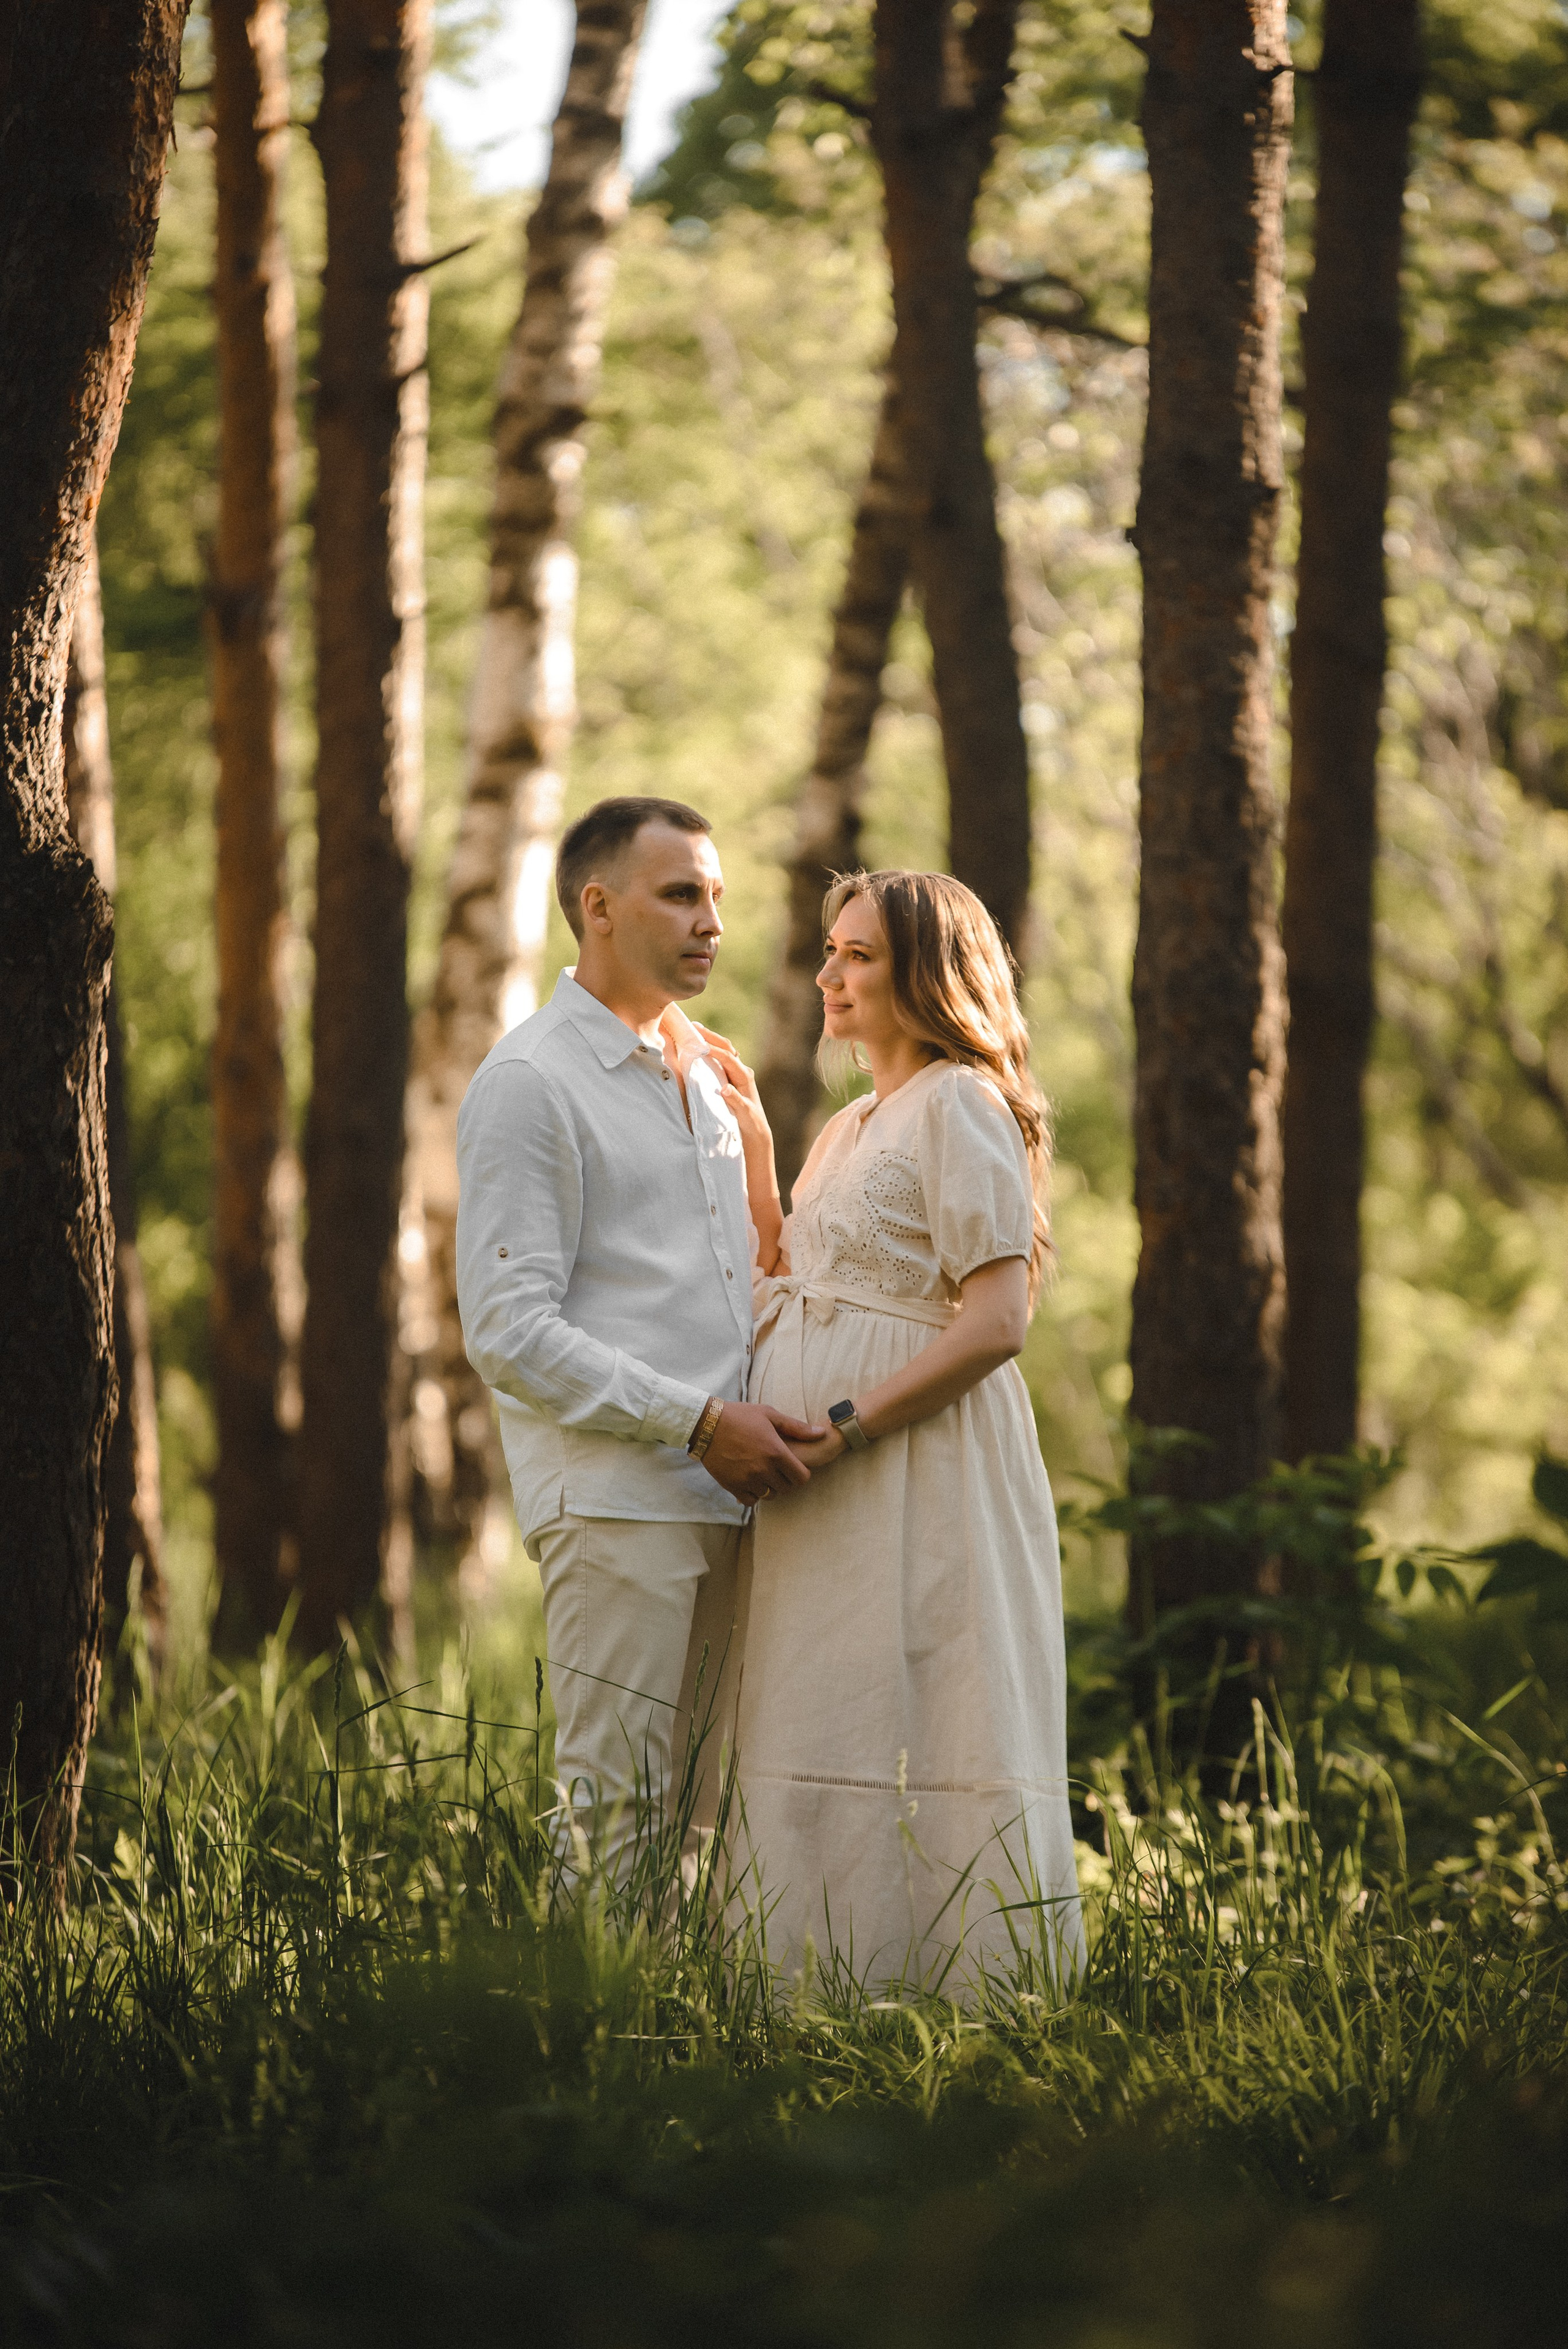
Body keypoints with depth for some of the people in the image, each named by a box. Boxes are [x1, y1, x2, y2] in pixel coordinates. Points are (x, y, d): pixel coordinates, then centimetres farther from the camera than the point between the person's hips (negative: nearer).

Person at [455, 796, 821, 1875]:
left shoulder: (703, 1070, 20)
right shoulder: (528, 1084, -5)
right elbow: (510, 1334, -13)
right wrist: (698, 1420, -17)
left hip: (726, 1494, 8)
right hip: (616, 1501, -8)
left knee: (718, 1809, 6)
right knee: (618, 1814, -9)